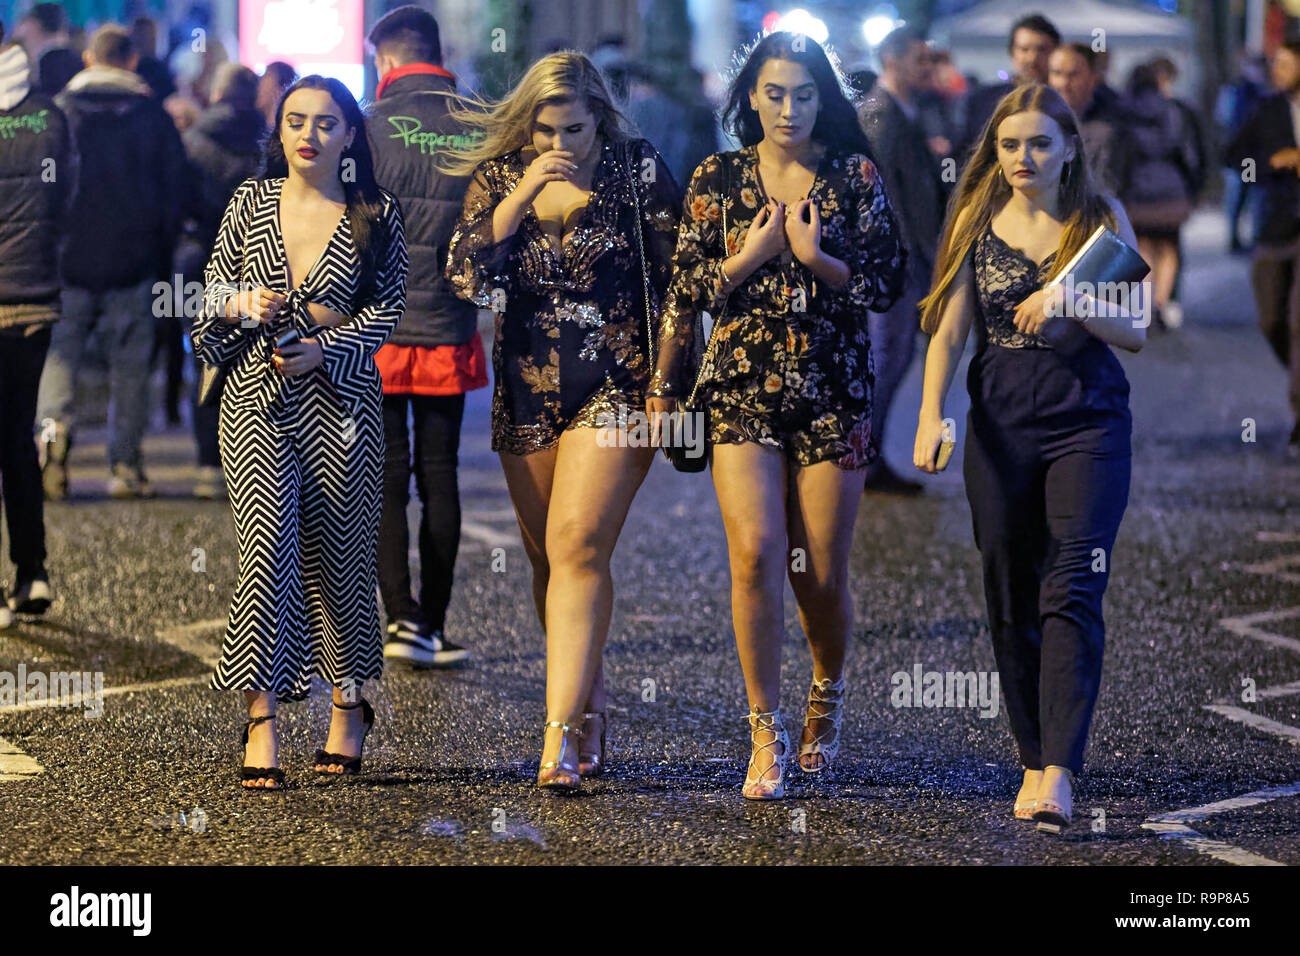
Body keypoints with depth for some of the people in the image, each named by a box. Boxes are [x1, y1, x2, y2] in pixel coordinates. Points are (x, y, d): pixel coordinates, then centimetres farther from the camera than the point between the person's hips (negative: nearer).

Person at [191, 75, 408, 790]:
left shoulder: (377, 215, 4)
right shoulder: (250, 203, 9)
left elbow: (386, 309, 0)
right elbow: (210, 291, 15)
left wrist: (322, 347, -14)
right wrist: (241, 303, -7)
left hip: (341, 395, 0)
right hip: (256, 394, 0)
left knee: (338, 555, 6)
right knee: (268, 543, -13)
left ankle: (349, 708, 26)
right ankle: (261, 722, -12)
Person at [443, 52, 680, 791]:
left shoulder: (640, 171, -4)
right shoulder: (499, 178, 4)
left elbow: (675, 282, -1)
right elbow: (465, 275, -7)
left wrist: (666, 383, -6)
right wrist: (523, 194, -16)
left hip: (615, 388, -4)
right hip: (528, 390, 4)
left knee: (577, 547, -16)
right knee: (549, 559, 9)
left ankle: (562, 735, -22)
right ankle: (589, 710, 24)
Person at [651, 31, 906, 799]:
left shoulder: (856, 176, 4)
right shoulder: (718, 179, 6)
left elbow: (888, 284, 0)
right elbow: (687, 291, 7)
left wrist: (816, 258, -12)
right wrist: (750, 255, -7)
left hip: (834, 391, 0)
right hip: (743, 388, 0)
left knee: (823, 573, 2)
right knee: (755, 550, -17)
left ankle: (830, 693, 33)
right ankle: (767, 732, -7)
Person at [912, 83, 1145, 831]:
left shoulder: (1103, 220, 3)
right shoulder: (977, 222, 5)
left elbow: (1136, 331, 2)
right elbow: (949, 328, -1)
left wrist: (1072, 306, -18)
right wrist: (932, 413, -15)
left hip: (1089, 419, -2)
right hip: (1001, 423, 2)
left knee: (1073, 591, -13)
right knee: (1011, 597, 4)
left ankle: (1060, 771, -19)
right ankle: (1036, 761, 15)